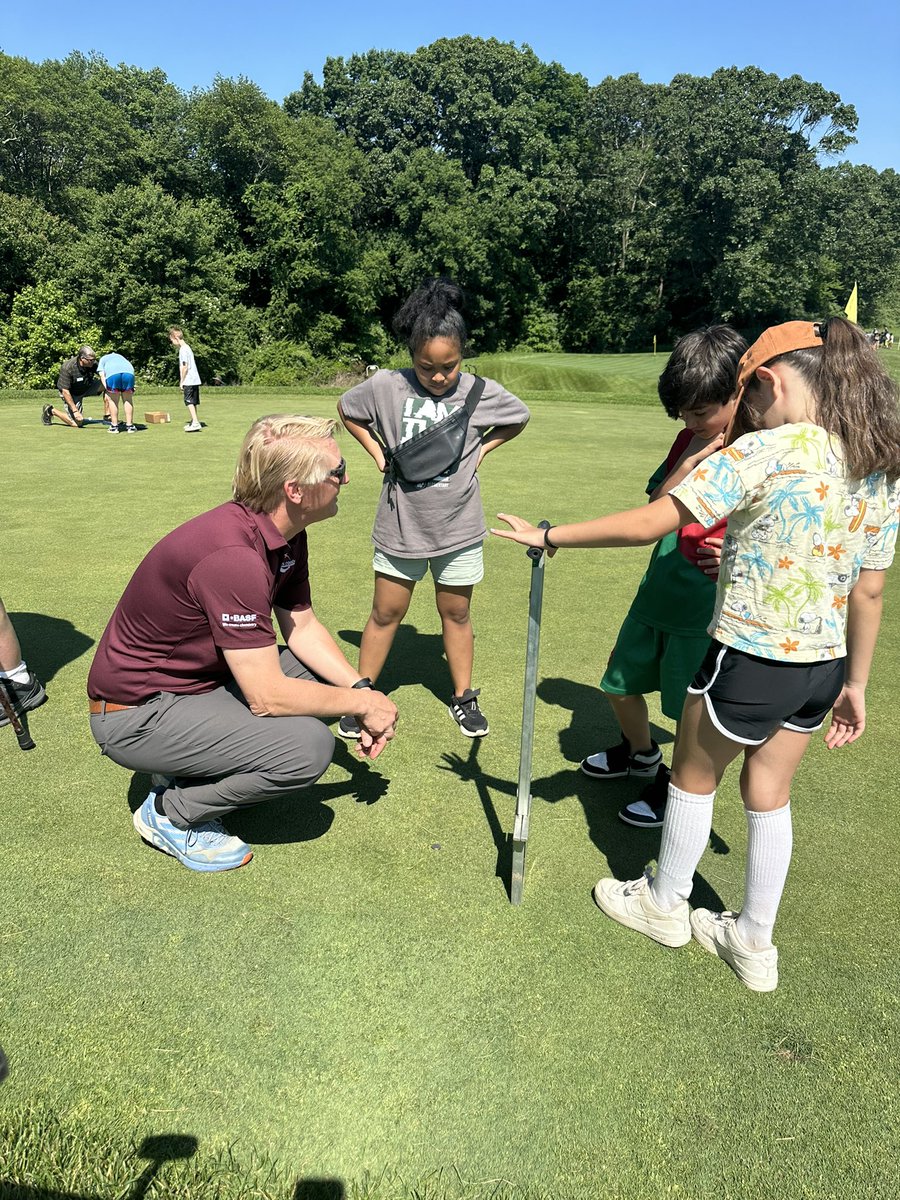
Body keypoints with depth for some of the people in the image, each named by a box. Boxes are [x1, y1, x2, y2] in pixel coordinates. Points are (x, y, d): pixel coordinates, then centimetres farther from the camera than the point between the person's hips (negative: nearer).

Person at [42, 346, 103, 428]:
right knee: (77, 423, -10)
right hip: (71, 394, -5)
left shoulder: (93, 364, -19)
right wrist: (75, 411, -31)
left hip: (86, 388, 5)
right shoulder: (67, 368, -32)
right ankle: (51, 411, 13)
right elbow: (65, 391, -29)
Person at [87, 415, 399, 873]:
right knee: (309, 746, -24)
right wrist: (362, 703, -15)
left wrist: (361, 689, -4)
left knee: (321, 672, 8)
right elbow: (267, 697, -29)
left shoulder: (284, 534, -3)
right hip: (137, 714, -9)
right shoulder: (233, 556, -32)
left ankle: (189, 766, 13)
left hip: (200, 678, 9)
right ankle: (170, 813, 1)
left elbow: (302, 627, 8)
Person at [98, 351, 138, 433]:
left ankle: (114, 426, 12)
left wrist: (107, 389, 12)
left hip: (112, 373, -2)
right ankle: (129, 426, 13)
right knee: (128, 400, 13)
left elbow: (102, 375, 20)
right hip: (129, 372, 2)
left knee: (113, 401, 10)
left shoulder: (103, 359, 37)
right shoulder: (121, 357, 44)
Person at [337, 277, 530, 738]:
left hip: (458, 528, 1)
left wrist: (482, 449, 0)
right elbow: (346, 408, 8)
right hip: (400, 525, 0)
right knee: (386, 613, 11)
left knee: (456, 614, 14)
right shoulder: (386, 386, -12)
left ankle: (463, 697, 31)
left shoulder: (481, 393, -10)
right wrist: (377, 452, -1)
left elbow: (519, 418, 11)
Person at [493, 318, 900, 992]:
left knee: (694, 778, 17)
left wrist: (551, 536, -14)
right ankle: (755, 943, 36)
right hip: (824, 664, 7)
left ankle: (665, 905, 39)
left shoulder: (763, 453, -20)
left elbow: (647, 524, -25)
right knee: (769, 795, 20)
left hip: (751, 660, -7)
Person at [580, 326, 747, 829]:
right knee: (621, 685, 18)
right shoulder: (693, 441, 5)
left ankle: (677, 789, 33)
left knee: (691, 713, 6)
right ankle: (641, 754, 47)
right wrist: (688, 463, -12)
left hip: (712, 606, -6)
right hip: (660, 592, 6)